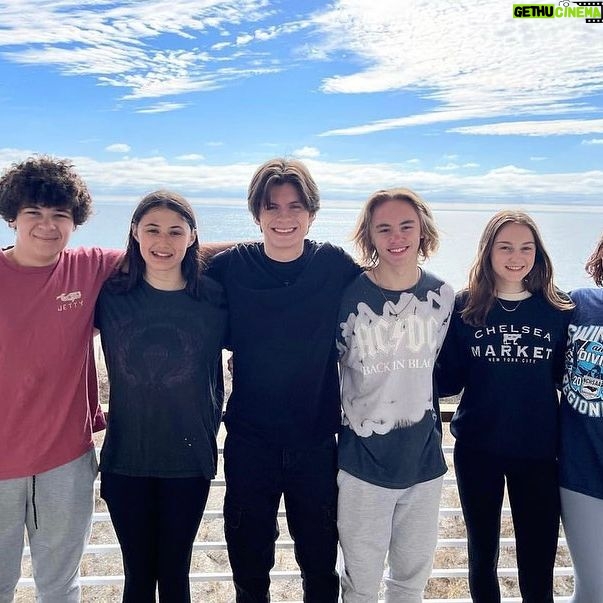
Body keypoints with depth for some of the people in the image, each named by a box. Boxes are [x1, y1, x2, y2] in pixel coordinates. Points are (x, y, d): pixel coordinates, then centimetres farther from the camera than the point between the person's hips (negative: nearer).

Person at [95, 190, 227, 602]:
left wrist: (211, 425, 4)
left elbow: (217, 377, 5)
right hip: (125, 460, 1)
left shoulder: (213, 299, -7)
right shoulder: (111, 296, -5)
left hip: (189, 460, -1)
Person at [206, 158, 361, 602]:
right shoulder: (232, 266, -7)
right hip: (248, 441, 0)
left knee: (321, 565, 18)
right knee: (249, 565, 18)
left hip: (316, 441, 0)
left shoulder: (335, 265, -7)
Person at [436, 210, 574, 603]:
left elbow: (566, 376, 7)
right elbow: (448, 380, -4)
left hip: (538, 451, 1)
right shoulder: (465, 307, -4)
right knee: (482, 552, 17)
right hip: (477, 449, 0)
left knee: (539, 563, 9)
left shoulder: (558, 310, -1)